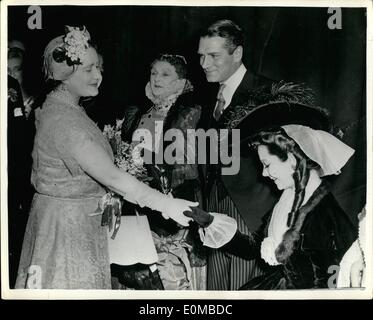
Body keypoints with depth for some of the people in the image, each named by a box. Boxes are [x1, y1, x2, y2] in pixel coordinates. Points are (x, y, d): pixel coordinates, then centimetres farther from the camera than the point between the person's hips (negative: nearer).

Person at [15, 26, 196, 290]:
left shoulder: (68, 109, 8)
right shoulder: (61, 118, -24)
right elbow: (109, 175, -28)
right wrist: (165, 204, -27)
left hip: (81, 219, 9)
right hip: (67, 225, -9)